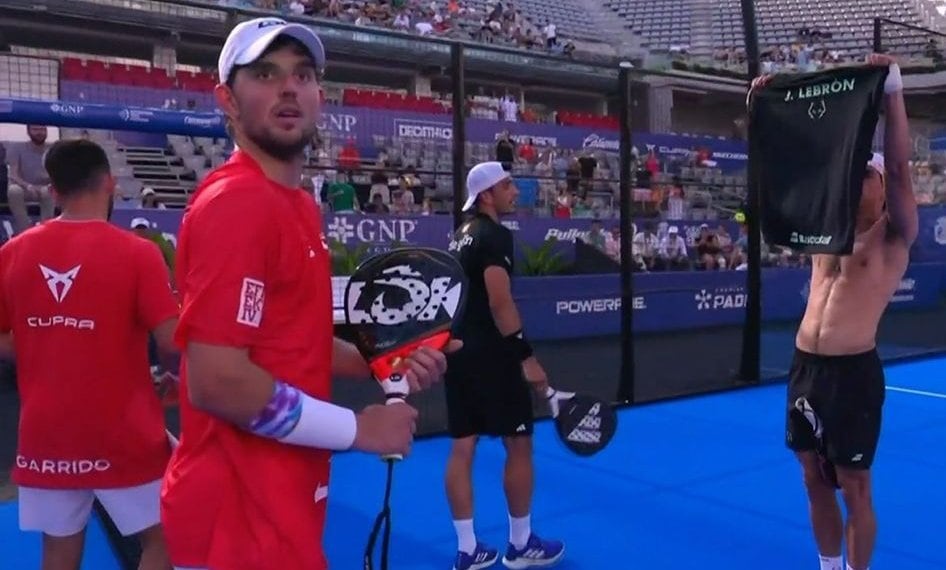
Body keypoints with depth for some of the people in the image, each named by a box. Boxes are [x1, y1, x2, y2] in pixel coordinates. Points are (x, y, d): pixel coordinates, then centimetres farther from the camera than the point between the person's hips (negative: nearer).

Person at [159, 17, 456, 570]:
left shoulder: (300, 204, 8)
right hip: (240, 511, -9)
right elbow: (217, 380, -25)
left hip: (283, 499, 9)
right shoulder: (233, 204, -20)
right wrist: (358, 428, -16)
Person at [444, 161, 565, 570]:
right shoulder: (495, 235, -12)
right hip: (489, 354, -9)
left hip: (458, 351, 9)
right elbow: (500, 303, -21)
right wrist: (526, 356, -20)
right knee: (519, 445, 5)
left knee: (462, 448, 8)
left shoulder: (461, 236, 15)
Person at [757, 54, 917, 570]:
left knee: (854, 487, 6)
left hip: (853, 371, -6)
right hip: (804, 366, 6)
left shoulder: (894, 237, -1)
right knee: (816, 480, 17)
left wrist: (892, 92, -23)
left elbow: (899, 167, -15)